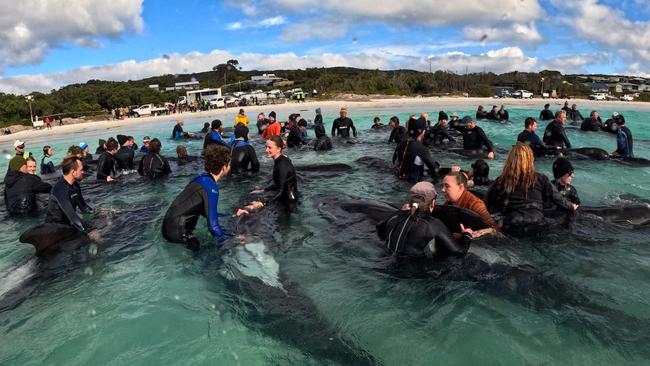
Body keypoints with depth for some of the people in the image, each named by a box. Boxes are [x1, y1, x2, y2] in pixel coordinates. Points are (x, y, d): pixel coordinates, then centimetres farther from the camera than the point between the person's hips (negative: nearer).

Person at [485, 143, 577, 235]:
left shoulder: (500, 182, -3)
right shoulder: (540, 179, -1)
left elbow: (486, 207, 4)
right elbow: (557, 197, 10)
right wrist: (571, 207, 29)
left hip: (511, 229, -1)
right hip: (537, 227, 1)